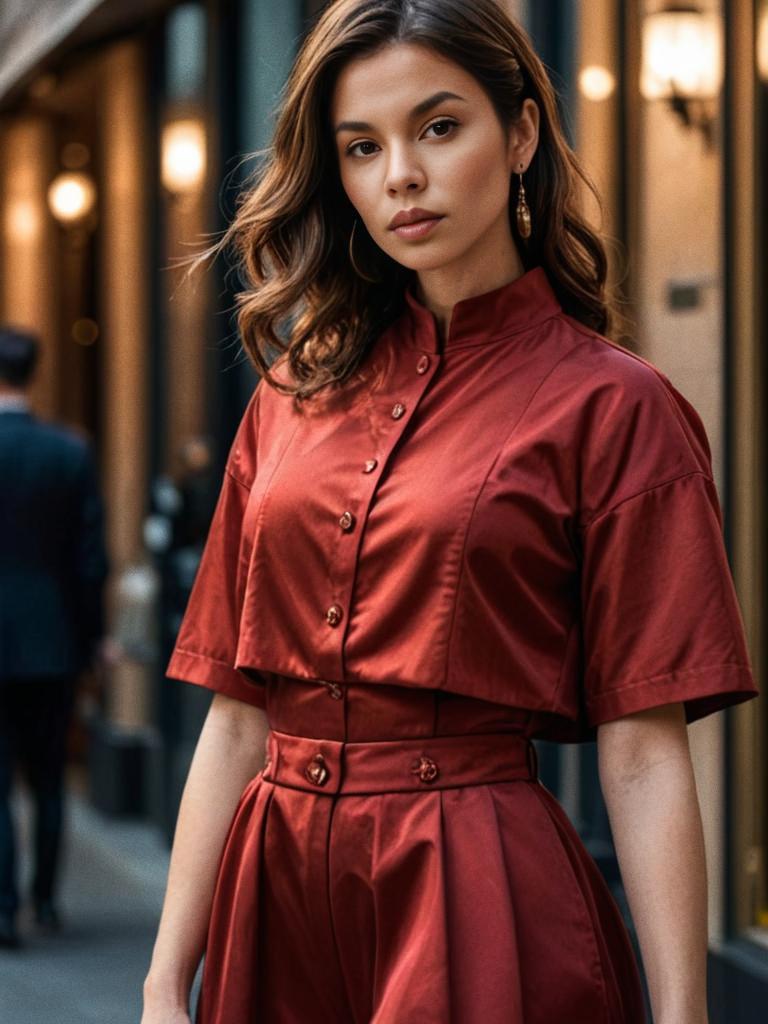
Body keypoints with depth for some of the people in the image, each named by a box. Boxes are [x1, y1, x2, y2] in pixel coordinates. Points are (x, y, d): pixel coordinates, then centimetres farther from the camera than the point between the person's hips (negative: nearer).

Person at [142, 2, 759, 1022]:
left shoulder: (610, 407, -5)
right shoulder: (293, 398, 9)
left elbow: (643, 760, -8)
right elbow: (236, 718, 8)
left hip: (485, 903, -5)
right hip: (278, 899, 5)